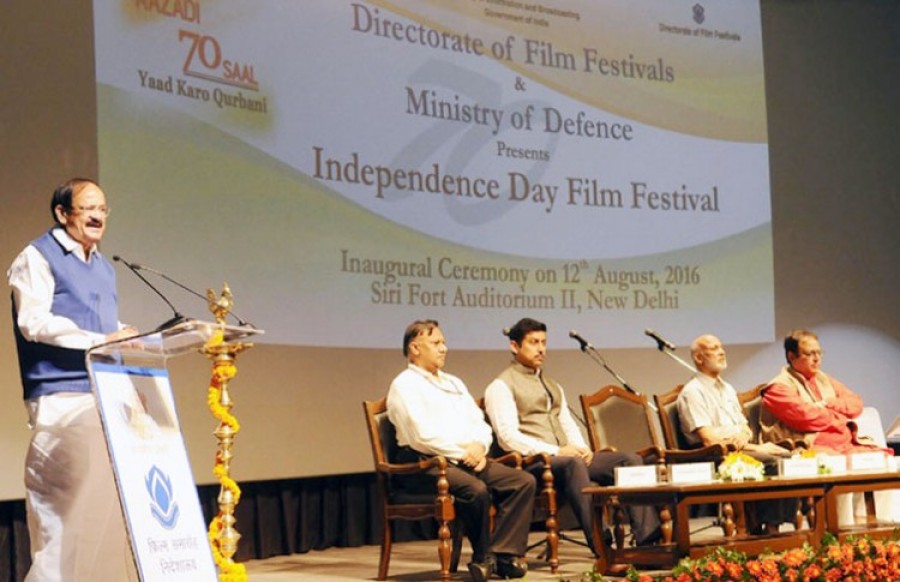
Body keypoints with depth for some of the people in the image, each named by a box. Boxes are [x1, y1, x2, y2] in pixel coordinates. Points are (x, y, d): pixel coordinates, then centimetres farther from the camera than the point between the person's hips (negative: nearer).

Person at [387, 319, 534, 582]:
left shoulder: (453, 383, 24)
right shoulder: (405, 385, -2)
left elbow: (481, 424, 18)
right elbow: (422, 436, -15)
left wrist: (479, 446, -4)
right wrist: (462, 453, -13)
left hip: (469, 459, 8)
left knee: (524, 481, -13)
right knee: (476, 489, -35)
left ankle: (502, 553, -17)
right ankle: (484, 555, -12)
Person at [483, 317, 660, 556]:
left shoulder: (552, 385, 27)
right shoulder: (501, 387, 1)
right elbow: (509, 436, -11)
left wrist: (581, 449, 0)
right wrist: (555, 451, -18)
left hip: (568, 456, 8)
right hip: (531, 462, -8)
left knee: (630, 459, -12)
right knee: (572, 464, -40)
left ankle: (647, 536, -27)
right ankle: (600, 546, -47)